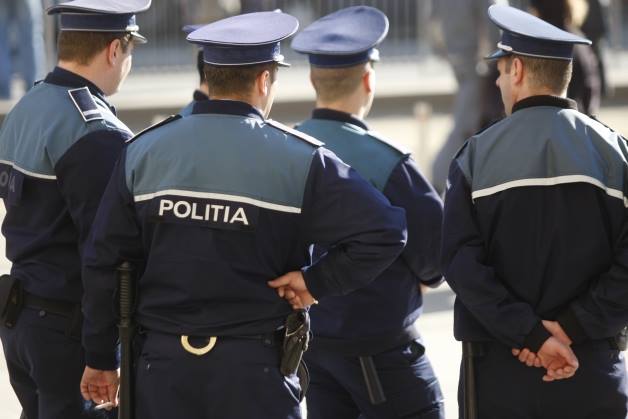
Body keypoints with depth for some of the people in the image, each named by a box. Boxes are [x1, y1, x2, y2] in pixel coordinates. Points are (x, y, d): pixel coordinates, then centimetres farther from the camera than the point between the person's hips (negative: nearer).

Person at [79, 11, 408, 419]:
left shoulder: (144, 153, 2)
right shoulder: (298, 160, -7)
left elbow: (104, 262, 5)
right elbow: (385, 231, -14)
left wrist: (101, 357, 14)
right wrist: (316, 281, -5)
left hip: (163, 365, 3)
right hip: (255, 370, -3)